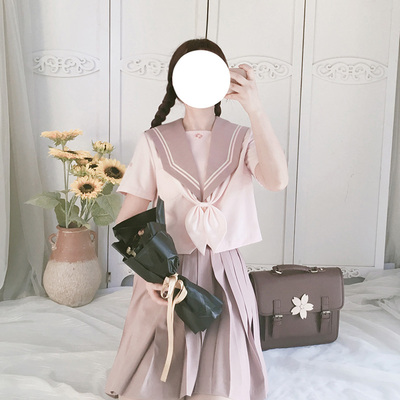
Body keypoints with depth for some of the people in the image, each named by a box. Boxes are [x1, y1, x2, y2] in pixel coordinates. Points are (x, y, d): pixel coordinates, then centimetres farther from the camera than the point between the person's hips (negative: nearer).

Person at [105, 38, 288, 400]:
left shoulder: (242, 139, -1)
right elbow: (129, 219, -4)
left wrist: (255, 109, -29)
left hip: (225, 272, 1)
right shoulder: (154, 142, -4)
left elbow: (277, 181, -22)